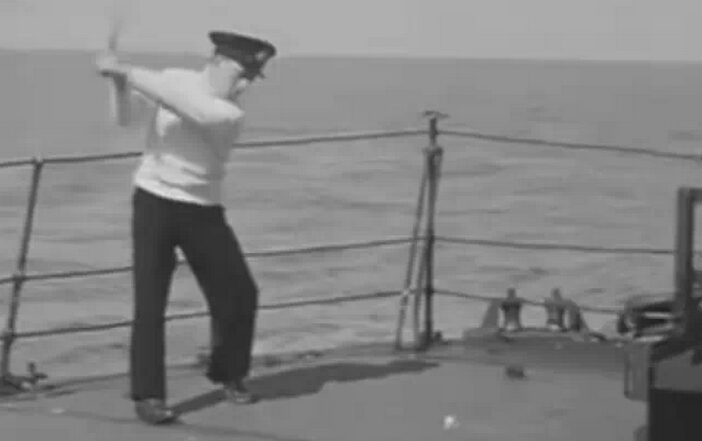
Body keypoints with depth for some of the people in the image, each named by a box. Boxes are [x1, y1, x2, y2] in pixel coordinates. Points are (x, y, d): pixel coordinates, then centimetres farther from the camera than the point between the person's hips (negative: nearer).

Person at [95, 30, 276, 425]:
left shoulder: (231, 113, -14)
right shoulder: (175, 78, -3)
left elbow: (180, 103, -29)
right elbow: (124, 117, 2)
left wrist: (127, 73, -30)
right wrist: (119, 80, -17)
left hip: (203, 210, 1)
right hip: (154, 202, 0)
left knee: (240, 294, 4)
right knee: (150, 301, -10)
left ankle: (229, 374, 29)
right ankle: (147, 396, -6)